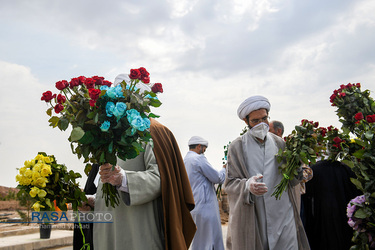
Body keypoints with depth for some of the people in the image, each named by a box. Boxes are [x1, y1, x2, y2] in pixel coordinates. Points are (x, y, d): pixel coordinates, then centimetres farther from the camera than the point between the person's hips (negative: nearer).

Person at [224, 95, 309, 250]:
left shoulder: (278, 143, 8)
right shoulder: (237, 147, -1)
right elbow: (229, 183, -4)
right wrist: (247, 185, -24)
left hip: (283, 214, 3)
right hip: (251, 218, -2)